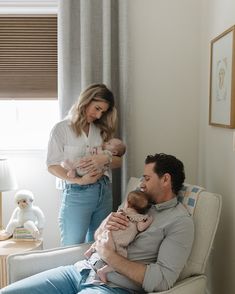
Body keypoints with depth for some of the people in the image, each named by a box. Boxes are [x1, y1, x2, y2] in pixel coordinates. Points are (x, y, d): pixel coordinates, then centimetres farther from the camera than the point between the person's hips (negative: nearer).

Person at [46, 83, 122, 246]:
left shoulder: (102, 130, 11)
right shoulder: (62, 128, -2)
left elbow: (118, 161, 10)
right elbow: (52, 165, -7)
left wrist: (106, 158, -12)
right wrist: (79, 180, -19)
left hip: (103, 191, 5)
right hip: (77, 194, -4)